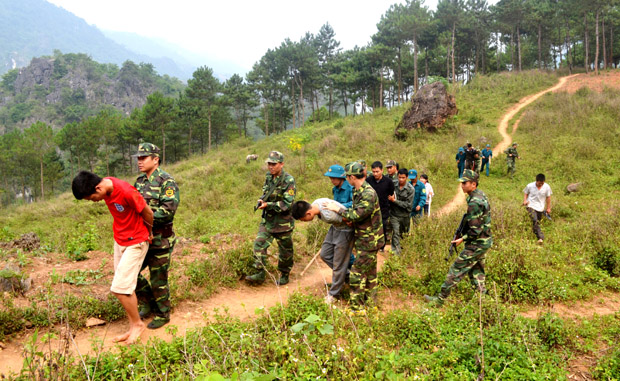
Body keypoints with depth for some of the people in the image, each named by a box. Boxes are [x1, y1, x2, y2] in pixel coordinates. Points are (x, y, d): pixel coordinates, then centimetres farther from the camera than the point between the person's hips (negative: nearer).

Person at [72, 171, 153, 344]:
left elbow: (147, 213, -17)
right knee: (126, 286, 13)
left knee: (120, 288, -7)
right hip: (119, 240, 8)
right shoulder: (105, 186, -6)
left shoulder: (126, 192, -31)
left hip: (134, 243, -8)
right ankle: (132, 328, 25)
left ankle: (137, 324, 15)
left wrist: (149, 232, 1)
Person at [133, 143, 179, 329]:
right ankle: (148, 303, 30)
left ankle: (163, 314, 22)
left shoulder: (166, 181, -13)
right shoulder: (140, 181, 11)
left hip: (160, 239, -8)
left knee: (158, 279, 3)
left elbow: (169, 208, -24)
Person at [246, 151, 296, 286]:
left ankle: (284, 275, 27)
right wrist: (261, 200, -5)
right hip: (267, 220, 6)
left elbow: (287, 204, -20)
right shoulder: (268, 177, 5)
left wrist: (268, 205, -23)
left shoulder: (289, 181, -17)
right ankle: (260, 274, 3)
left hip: (283, 222, -6)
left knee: (285, 250, 8)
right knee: (259, 244, -5)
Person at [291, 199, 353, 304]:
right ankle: (346, 276, 29)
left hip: (345, 230, -9)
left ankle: (334, 294, 17)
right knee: (325, 254, 15)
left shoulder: (329, 215, -38)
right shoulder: (315, 204, -13)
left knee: (338, 264, 1)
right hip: (335, 227, 9)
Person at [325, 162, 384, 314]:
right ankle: (369, 302, 31)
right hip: (365, 240, 10)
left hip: (368, 241, -10)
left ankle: (357, 308, 4)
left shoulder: (368, 194, -23)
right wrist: (345, 215, -3)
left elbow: (356, 215, -28)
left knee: (357, 273, -5)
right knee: (369, 272, 19)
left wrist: (338, 209, -17)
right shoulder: (359, 191, 8)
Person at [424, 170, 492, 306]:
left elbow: (475, 230, -24)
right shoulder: (480, 194, 7)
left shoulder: (474, 202, -25)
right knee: (476, 271, 18)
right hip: (484, 241, 10)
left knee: (456, 270, -3)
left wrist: (462, 239, -11)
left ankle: (440, 299, 4)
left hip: (476, 244, -10)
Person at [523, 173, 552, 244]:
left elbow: (548, 197, 5)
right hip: (531, 206, -3)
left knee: (537, 222, 11)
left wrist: (548, 208, 9)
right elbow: (525, 193, 7)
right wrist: (525, 200, -11)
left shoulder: (547, 187, -6)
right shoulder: (530, 186, -9)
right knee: (535, 221, -20)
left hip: (540, 208, 3)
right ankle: (540, 237, -20)